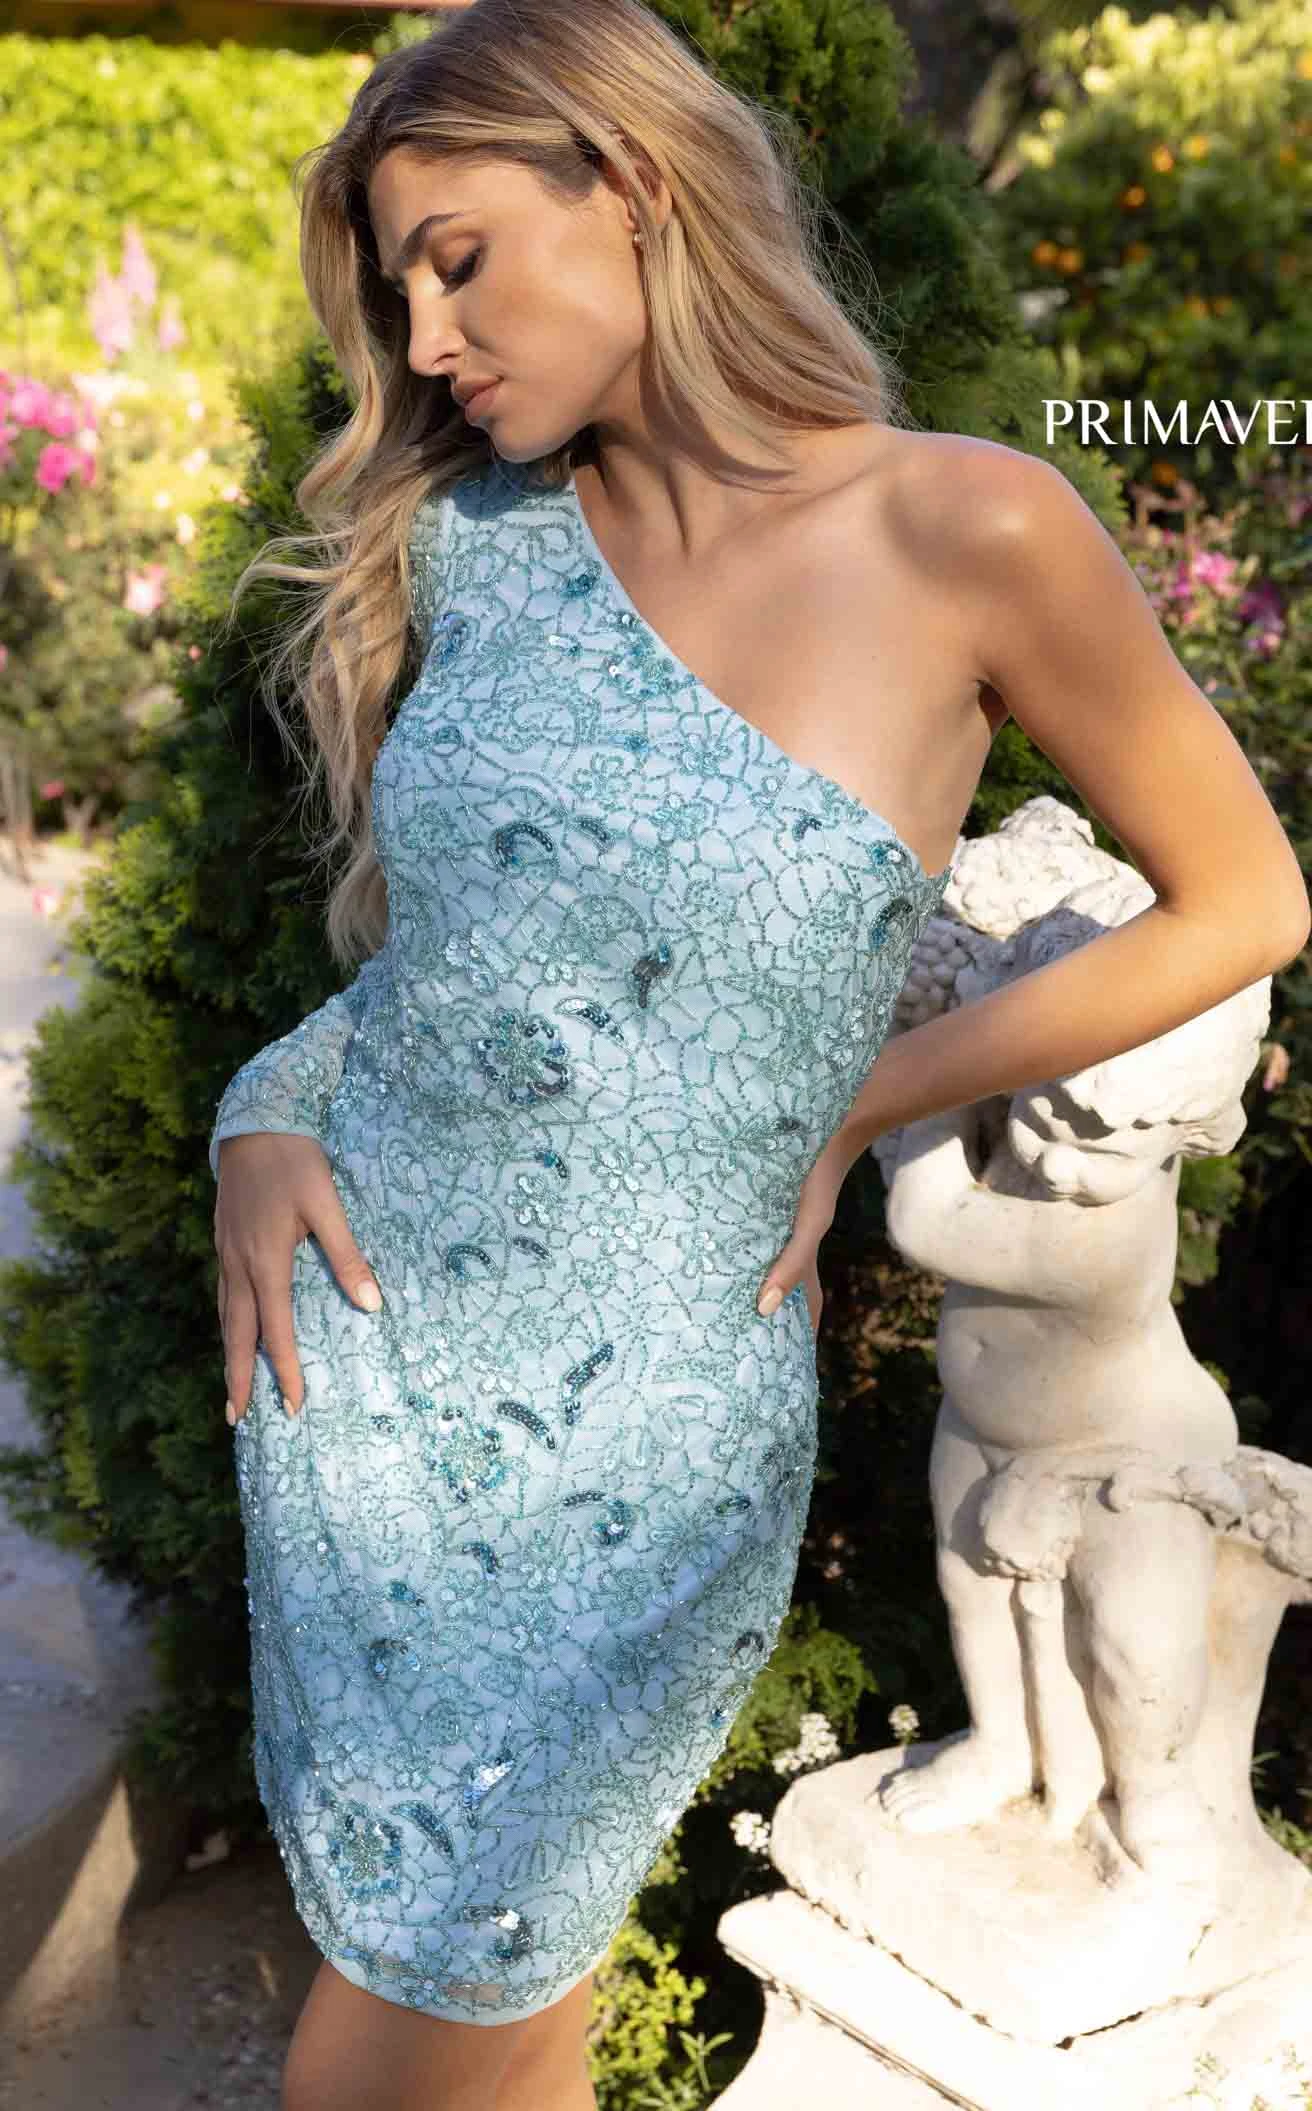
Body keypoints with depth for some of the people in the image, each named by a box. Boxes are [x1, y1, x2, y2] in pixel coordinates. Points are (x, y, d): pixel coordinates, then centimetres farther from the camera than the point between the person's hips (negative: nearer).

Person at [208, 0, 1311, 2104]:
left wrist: (854, 1109, -4)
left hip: (641, 1454, -3)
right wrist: (266, 1124, -4)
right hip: (354, 1362, 4)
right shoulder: (468, 533, 1)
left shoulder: (968, 531, -12)